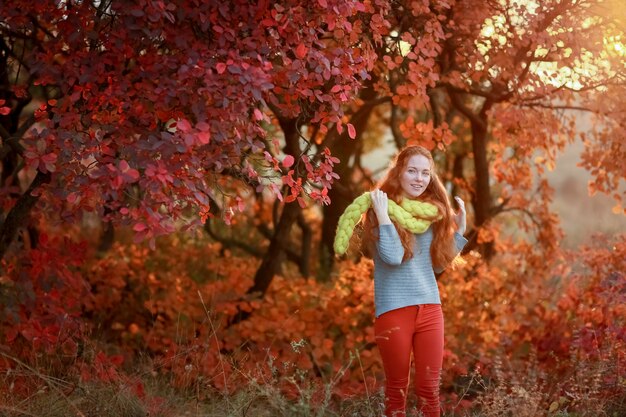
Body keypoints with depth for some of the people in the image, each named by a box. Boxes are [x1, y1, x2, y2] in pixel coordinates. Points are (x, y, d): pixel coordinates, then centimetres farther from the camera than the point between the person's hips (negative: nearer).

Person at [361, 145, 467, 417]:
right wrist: (383, 214, -19)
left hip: (430, 308, 4)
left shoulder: (434, 211, 10)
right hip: (394, 310, -4)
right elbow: (393, 257, -18)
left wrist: (459, 230, 9)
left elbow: (439, 264, 15)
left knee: (429, 388, 4)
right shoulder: (381, 208, -5)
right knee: (397, 388, 6)